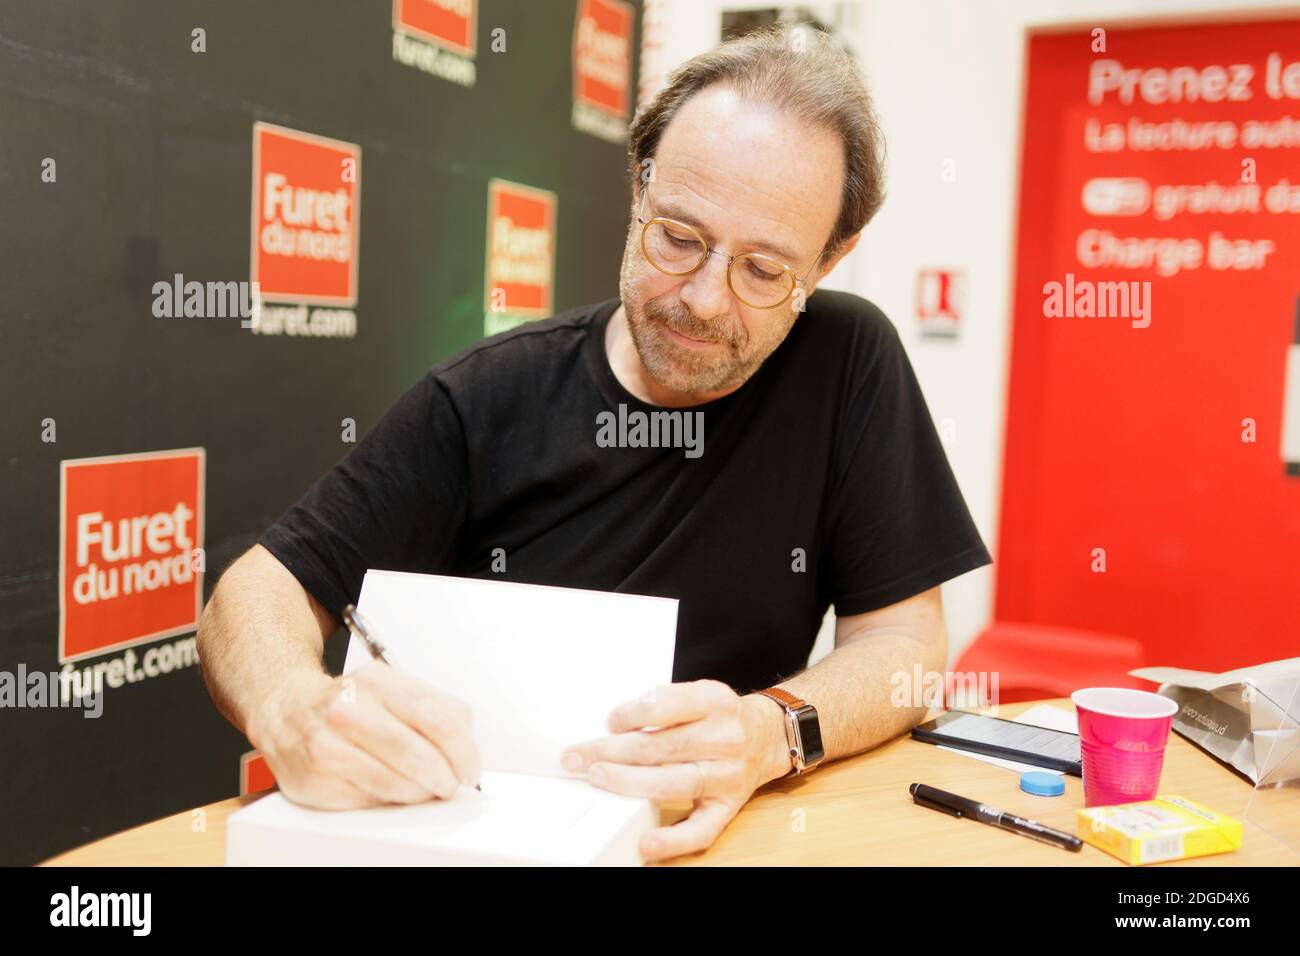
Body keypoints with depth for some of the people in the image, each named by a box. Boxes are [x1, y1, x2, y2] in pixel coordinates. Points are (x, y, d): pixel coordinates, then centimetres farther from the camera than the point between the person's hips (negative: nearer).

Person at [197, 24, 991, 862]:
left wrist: (771, 731, -26)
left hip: (713, 832, 0)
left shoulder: (848, 363, -8)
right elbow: (263, 588, -7)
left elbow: (905, 639, -5)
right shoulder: (486, 400, -8)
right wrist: (298, 714, -30)